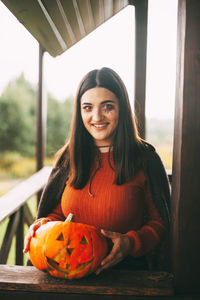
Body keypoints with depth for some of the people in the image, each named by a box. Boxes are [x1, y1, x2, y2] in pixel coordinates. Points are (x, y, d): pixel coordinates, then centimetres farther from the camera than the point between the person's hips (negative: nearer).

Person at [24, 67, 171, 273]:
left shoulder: (145, 159, -1)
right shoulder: (69, 158, 10)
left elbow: (160, 222, 3)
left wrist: (130, 243, -14)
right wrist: (43, 225, -2)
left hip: (128, 272, -2)